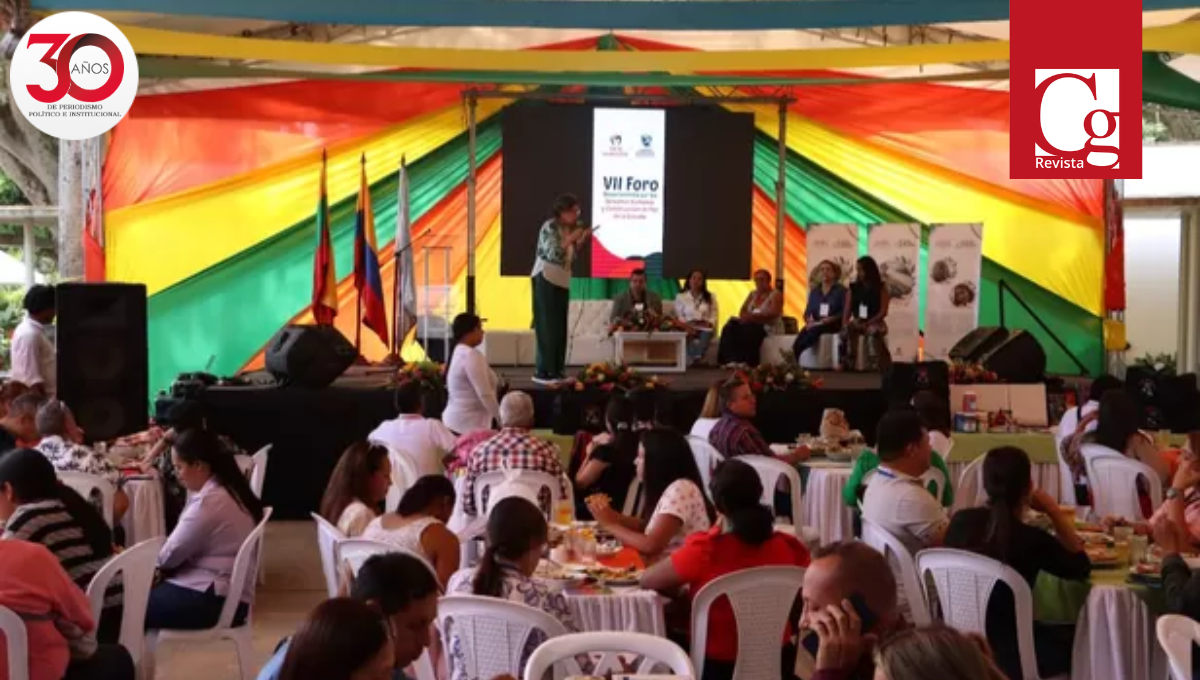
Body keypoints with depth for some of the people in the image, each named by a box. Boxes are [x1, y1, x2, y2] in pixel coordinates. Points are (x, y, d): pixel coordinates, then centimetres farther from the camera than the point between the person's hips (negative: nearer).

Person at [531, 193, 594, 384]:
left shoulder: (570, 228, 11)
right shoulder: (549, 227, -12)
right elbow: (552, 254, -20)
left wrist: (582, 240, 4)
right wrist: (571, 238, -18)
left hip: (562, 281, 8)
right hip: (546, 280, -8)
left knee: (560, 328, 7)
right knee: (548, 327, -7)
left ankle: (556, 371, 11)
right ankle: (544, 372, -4)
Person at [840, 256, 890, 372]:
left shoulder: (881, 288, 0)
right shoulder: (854, 287, 10)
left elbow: (883, 312, -7)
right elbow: (847, 310, 6)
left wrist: (868, 323, -19)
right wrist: (844, 324, -15)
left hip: (875, 322, -3)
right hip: (857, 322, 3)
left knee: (875, 333, -38)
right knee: (846, 332, -32)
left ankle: (885, 366, -32)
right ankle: (847, 364, -32)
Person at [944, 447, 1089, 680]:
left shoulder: (961, 521, -7)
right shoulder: (1030, 539, -21)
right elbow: (1081, 567, -4)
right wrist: (1053, 511, -6)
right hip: (1005, 655, -6)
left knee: (1058, 632, 29)